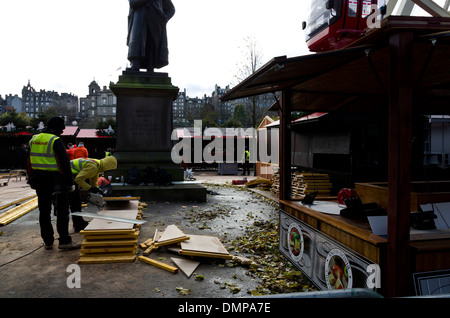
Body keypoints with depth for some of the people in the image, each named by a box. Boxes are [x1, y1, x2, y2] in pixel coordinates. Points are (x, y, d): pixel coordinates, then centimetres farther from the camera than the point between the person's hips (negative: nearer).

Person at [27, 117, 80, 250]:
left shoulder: (34, 140, 10)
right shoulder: (56, 141, -12)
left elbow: (29, 163, 15)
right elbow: (64, 163, -15)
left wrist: (31, 179, 21)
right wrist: (69, 182, -11)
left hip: (39, 181, 7)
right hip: (55, 179, -7)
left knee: (44, 211, 13)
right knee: (62, 211, 0)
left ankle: (48, 241, 20)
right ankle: (64, 241, 0)